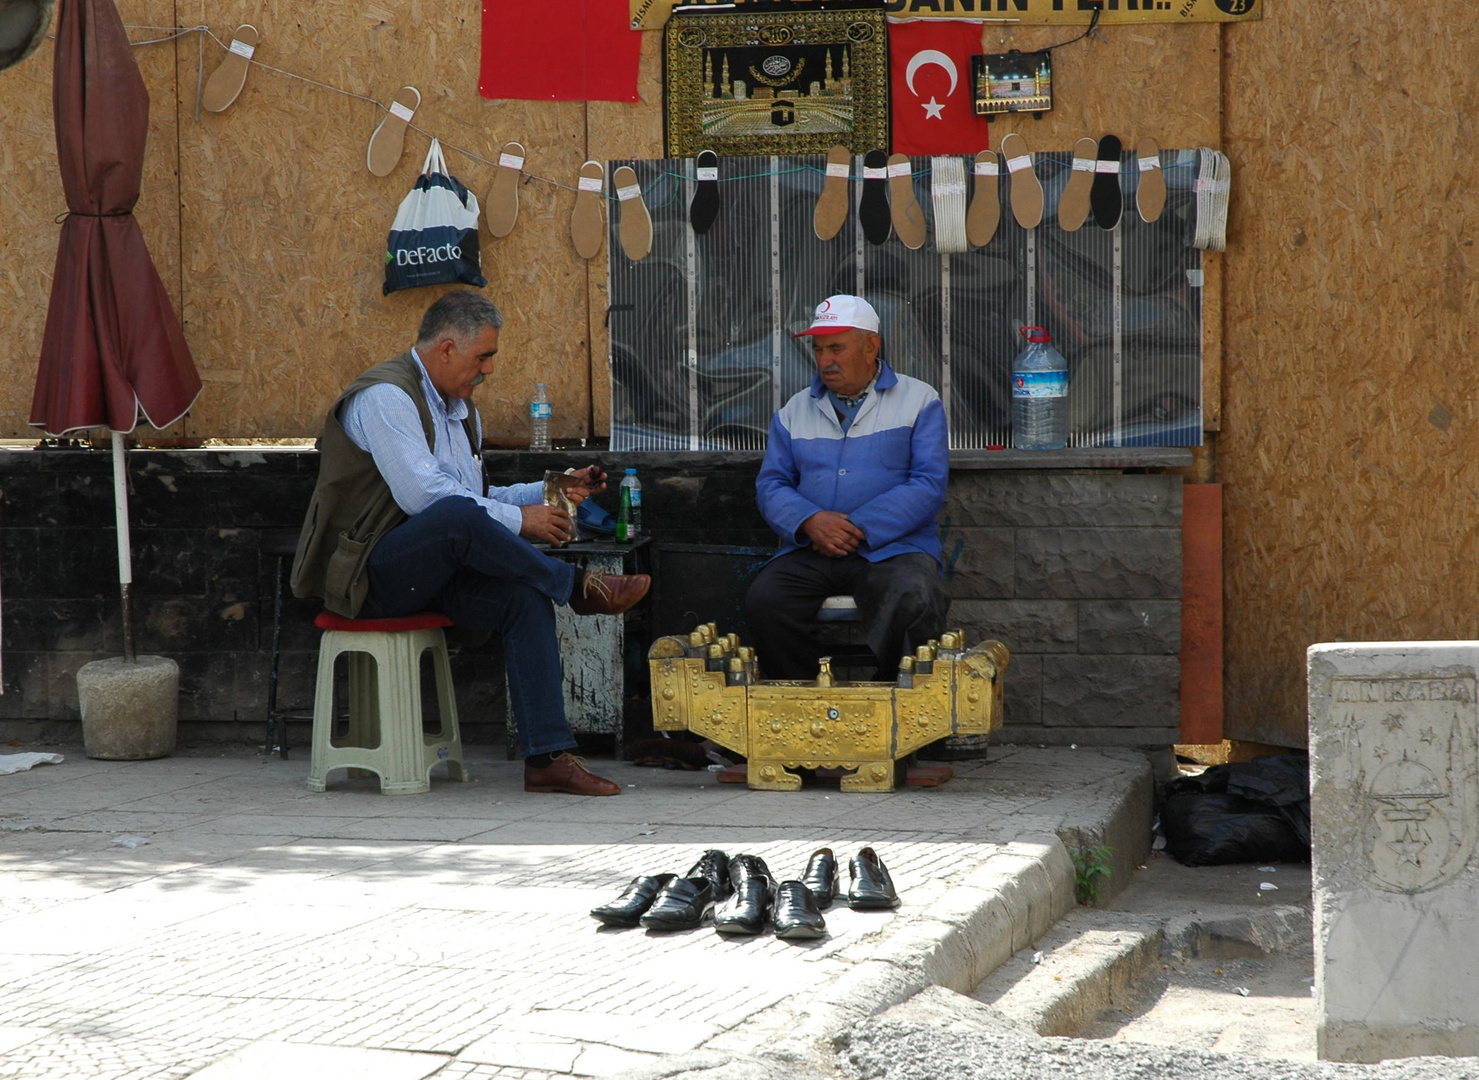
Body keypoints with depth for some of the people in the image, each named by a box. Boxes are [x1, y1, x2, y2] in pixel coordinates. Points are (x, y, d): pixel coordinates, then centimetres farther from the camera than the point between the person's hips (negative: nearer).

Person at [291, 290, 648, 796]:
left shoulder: (459, 408, 20)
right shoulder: (385, 396, -11)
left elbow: (476, 497, 26)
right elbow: (423, 495, -22)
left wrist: (551, 494, 14)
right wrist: (518, 519, -17)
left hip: (430, 573, 9)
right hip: (368, 574, -9)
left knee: (525, 597, -20)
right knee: (459, 516, -37)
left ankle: (547, 757, -24)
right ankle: (578, 586, -19)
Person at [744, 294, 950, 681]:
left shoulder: (919, 401, 8)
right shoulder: (794, 411, 20)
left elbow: (928, 486, -3)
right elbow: (770, 485, 12)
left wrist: (858, 529, -13)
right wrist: (810, 521, -10)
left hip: (891, 548, -3)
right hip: (809, 552, 3)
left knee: (912, 602, -35)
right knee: (762, 601, -27)